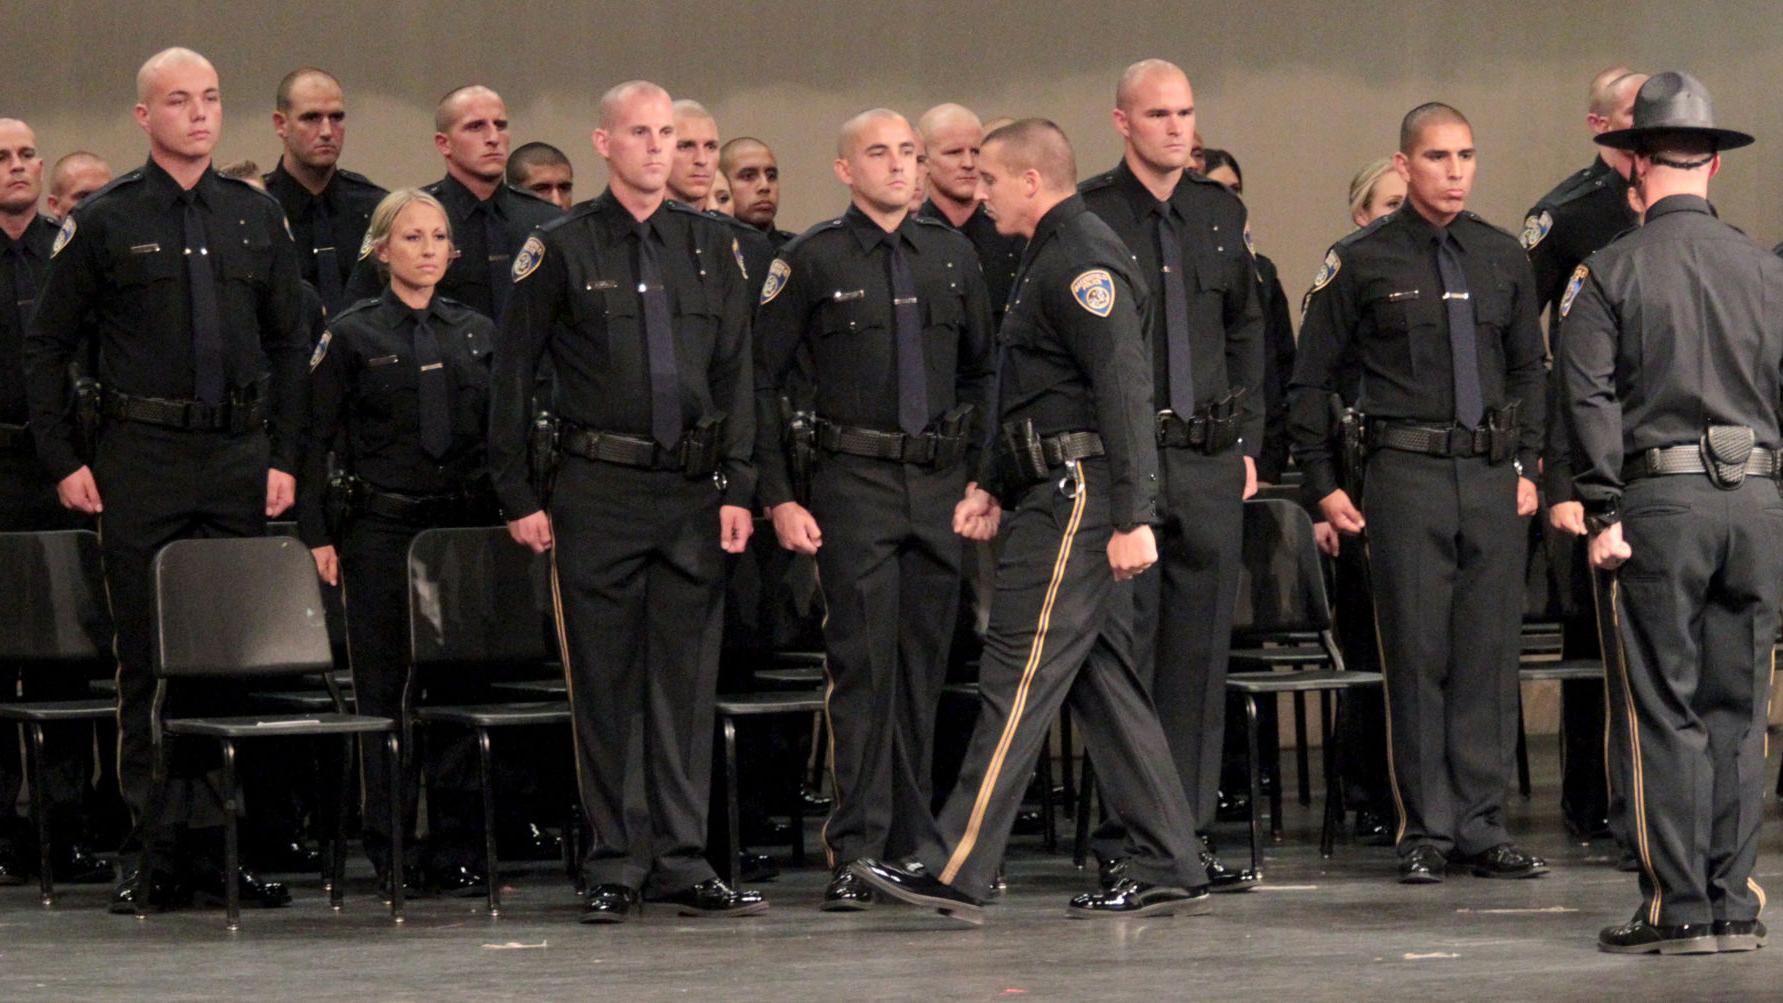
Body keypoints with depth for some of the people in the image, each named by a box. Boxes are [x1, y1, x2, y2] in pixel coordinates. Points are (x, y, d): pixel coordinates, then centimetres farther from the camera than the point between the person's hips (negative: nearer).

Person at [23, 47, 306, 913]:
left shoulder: (257, 219, 11)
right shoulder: (105, 222, 1)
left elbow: (288, 345, 15)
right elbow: (47, 346, 4)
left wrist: (284, 456, 6)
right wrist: (64, 461, -3)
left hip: (239, 459, 3)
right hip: (142, 463, -3)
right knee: (149, 658, -2)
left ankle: (225, 842, 8)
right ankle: (159, 851, 3)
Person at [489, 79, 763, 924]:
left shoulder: (709, 245, 10)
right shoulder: (561, 249, 0)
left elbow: (735, 371, 10)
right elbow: (513, 376, 1)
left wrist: (736, 487, 1)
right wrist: (518, 496, -3)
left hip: (691, 490, 3)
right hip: (598, 494, -3)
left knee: (687, 680, 3)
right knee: (604, 684, 1)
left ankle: (684, 862, 7)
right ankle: (613, 866, 7)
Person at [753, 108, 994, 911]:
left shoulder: (951, 255, 12)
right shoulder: (811, 261, -1)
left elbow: (982, 371, 19)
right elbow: (761, 382, -1)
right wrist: (779, 497, -6)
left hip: (942, 484, 4)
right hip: (854, 484, -4)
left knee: (925, 670, 7)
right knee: (863, 667, -9)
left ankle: (912, 846, 14)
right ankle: (855, 854, -7)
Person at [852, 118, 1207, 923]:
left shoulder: (1084, 262, -14)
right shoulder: (1054, 260, 20)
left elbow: (1125, 390, -21)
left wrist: (1132, 518, -25)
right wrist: (994, 487, 23)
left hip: (1079, 496, -11)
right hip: (1058, 495, 11)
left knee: (1018, 675, -10)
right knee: (1104, 683, 10)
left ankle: (956, 872, -11)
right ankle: (1168, 872, 11)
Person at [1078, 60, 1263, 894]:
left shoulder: (1220, 214, 13)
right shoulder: (1084, 215, -4)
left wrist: (1247, 441, 14)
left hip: (1211, 459, 5)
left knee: (1200, 653, 6)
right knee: (1125, 651, -4)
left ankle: (1189, 834, 12)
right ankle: (1120, 846, 1)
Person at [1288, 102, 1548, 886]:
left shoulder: (1503, 258, 12)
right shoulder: (1361, 262, 0)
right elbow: (1312, 380, 4)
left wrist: (1527, 465, 12)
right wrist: (1323, 485, -1)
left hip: (1493, 476, 3)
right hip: (1406, 475, -3)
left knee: (1489, 657, 3)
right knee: (1417, 655, -2)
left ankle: (1480, 827, 9)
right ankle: (1425, 831, 5)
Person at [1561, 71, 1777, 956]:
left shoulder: (1608, 272, -2)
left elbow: (1591, 400, -9)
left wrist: (1603, 514, -8)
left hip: (1659, 496, -3)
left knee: (1664, 713, 0)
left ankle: (1679, 907, -2)